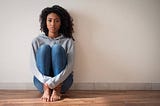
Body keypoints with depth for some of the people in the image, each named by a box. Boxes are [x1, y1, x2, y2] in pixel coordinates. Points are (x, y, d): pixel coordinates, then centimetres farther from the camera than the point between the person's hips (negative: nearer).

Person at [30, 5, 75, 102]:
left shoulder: (68, 41, 0)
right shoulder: (37, 41, 3)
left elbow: (70, 66, -12)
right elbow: (33, 66, -6)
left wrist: (52, 82, -25)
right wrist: (46, 81, -23)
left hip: (62, 82, 0)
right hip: (42, 82, 1)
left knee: (57, 48, -23)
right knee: (44, 48, -21)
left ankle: (57, 90, -22)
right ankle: (46, 90, -22)